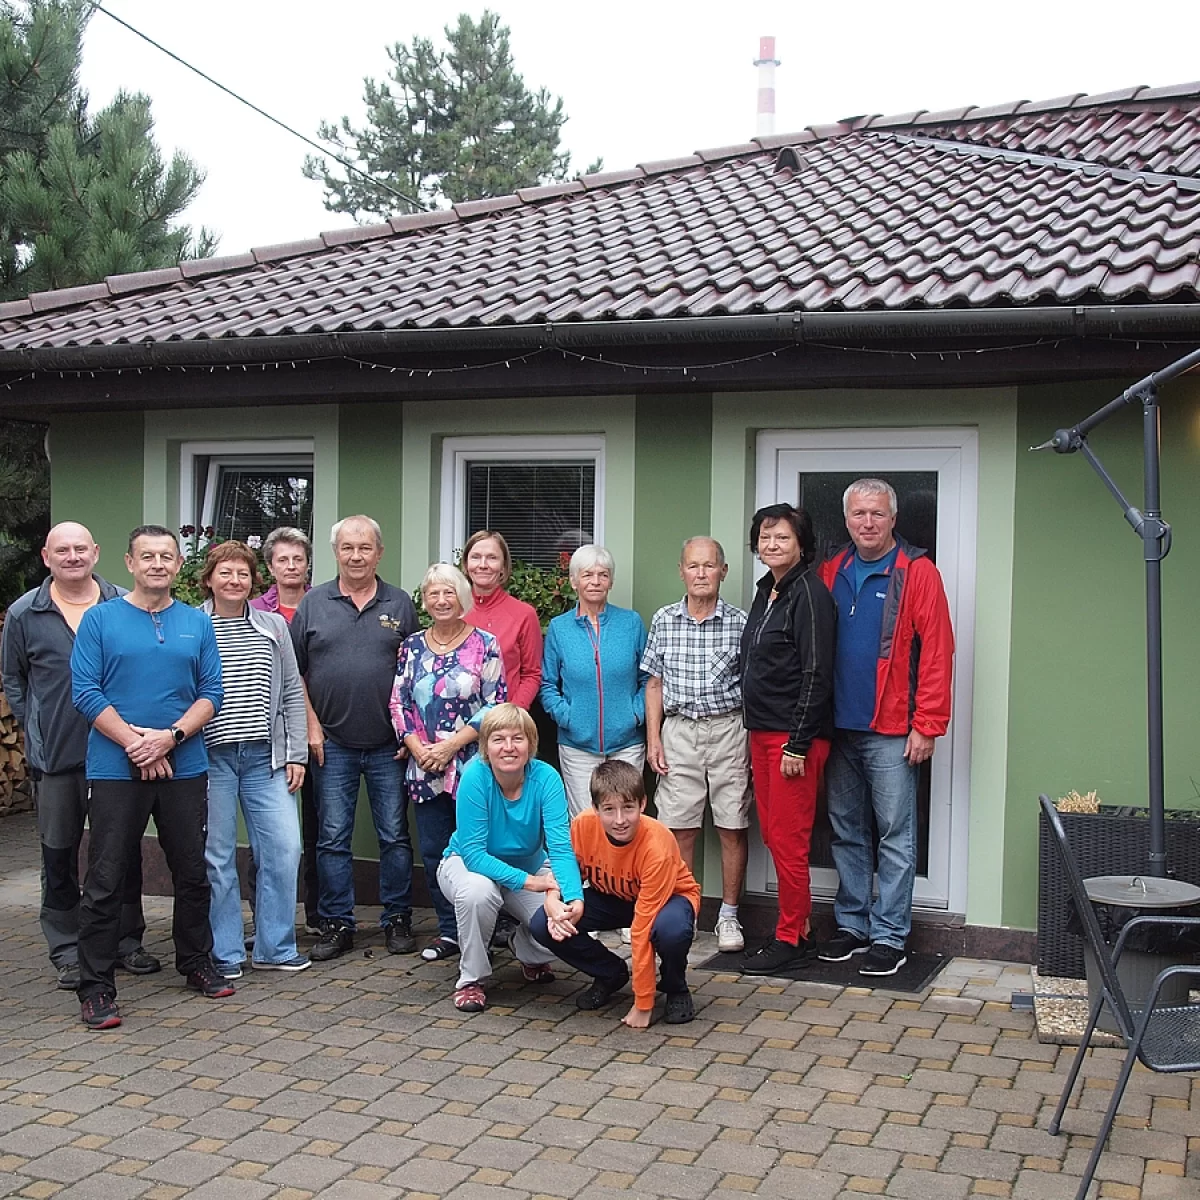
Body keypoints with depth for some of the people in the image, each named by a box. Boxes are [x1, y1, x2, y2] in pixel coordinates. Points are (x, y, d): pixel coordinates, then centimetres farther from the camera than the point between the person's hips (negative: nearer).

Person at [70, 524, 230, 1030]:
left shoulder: (197, 623, 9)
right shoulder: (100, 619, 2)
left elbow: (212, 693, 4)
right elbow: (84, 691, -5)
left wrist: (169, 736, -12)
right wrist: (134, 743, -14)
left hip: (185, 768, 3)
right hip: (115, 768, -3)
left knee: (192, 874, 12)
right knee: (105, 881, -1)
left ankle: (196, 963, 29)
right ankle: (96, 987, 8)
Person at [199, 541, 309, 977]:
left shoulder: (273, 626, 11)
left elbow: (292, 693, 12)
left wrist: (296, 754, 6)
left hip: (265, 758, 3)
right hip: (210, 758, -3)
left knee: (284, 848, -2)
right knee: (216, 856, 3)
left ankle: (275, 948, 13)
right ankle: (224, 953, 16)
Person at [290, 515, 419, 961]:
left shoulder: (400, 605, 6)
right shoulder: (313, 603, 5)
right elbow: (293, 672, 5)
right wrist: (310, 725, -2)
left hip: (388, 744, 0)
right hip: (332, 743, 0)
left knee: (395, 836, 5)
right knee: (333, 838, 5)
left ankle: (397, 920, 16)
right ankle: (336, 924, 14)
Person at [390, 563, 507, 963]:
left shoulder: (484, 645, -2)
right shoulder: (412, 647, 10)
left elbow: (495, 705, -7)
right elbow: (398, 703, 8)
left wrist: (451, 745, -12)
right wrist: (418, 748, -6)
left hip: (472, 765, -4)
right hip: (424, 767, 4)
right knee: (433, 851, 7)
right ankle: (449, 930, 18)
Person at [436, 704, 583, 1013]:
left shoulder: (546, 778, -25)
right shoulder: (475, 776, -29)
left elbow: (561, 848, -31)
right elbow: (473, 853, -29)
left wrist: (574, 899, -49)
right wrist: (526, 881, -40)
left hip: (529, 866, 2)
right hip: (468, 863, -2)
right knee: (478, 890, -37)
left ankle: (531, 957, 17)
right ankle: (472, 977, -9)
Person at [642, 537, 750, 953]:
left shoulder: (739, 623, 0)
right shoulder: (663, 621, 6)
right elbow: (655, 683, 10)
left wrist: (755, 744, -1)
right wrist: (653, 738, 3)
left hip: (729, 729, -1)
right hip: (678, 730, 1)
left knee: (733, 827, 3)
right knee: (680, 828, 4)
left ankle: (729, 916, 14)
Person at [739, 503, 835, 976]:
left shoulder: (808, 592, -12)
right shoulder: (765, 590, 15)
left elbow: (816, 674, -17)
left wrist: (798, 744, -19)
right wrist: (757, 731, 16)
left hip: (794, 736, -9)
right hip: (762, 732, 9)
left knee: (788, 839, -2)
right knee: (773, 835, 13)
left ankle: (789, 939, 8)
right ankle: (798, 927, 23)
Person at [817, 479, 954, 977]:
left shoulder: (917, 572, -5)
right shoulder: (832, 572, 10)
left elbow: (936, 652, -9)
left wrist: (926, 725, -13)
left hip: (891, 731, -5)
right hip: (840, 727, 5)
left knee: (895, 835, 1)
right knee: (846, 831, 12)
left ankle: (889, 936, 9)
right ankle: (851, 924, 23)